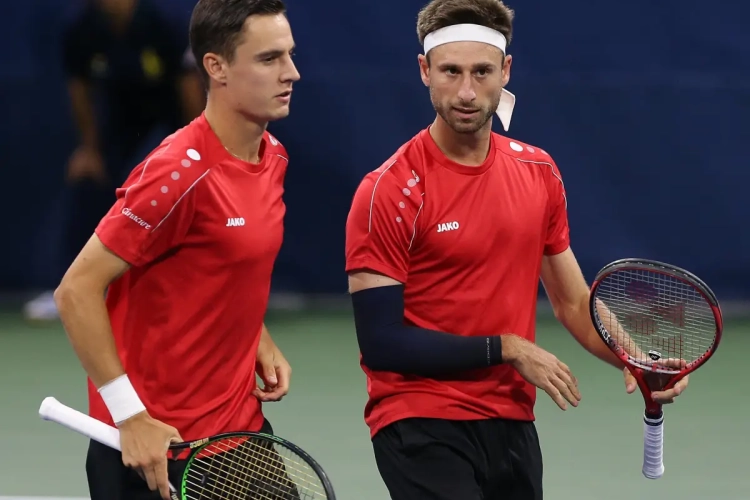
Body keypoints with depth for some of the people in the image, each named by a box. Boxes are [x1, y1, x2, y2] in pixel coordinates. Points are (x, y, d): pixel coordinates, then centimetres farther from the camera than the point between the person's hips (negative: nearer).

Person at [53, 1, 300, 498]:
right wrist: (131, 417, -22)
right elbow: (77, 290, -20)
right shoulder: (181, 173, -21)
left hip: (243, 426, 8)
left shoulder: (273, 158, 6)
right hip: (156, 447, -8)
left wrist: (260, 341, 6)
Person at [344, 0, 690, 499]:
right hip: (422, 425, -6)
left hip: (512, 421, 6)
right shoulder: (389, 192, -12)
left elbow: (572, 301, 16)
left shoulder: (539, 172, 7)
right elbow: (381, 344, -14)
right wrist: (507, 349, -13)